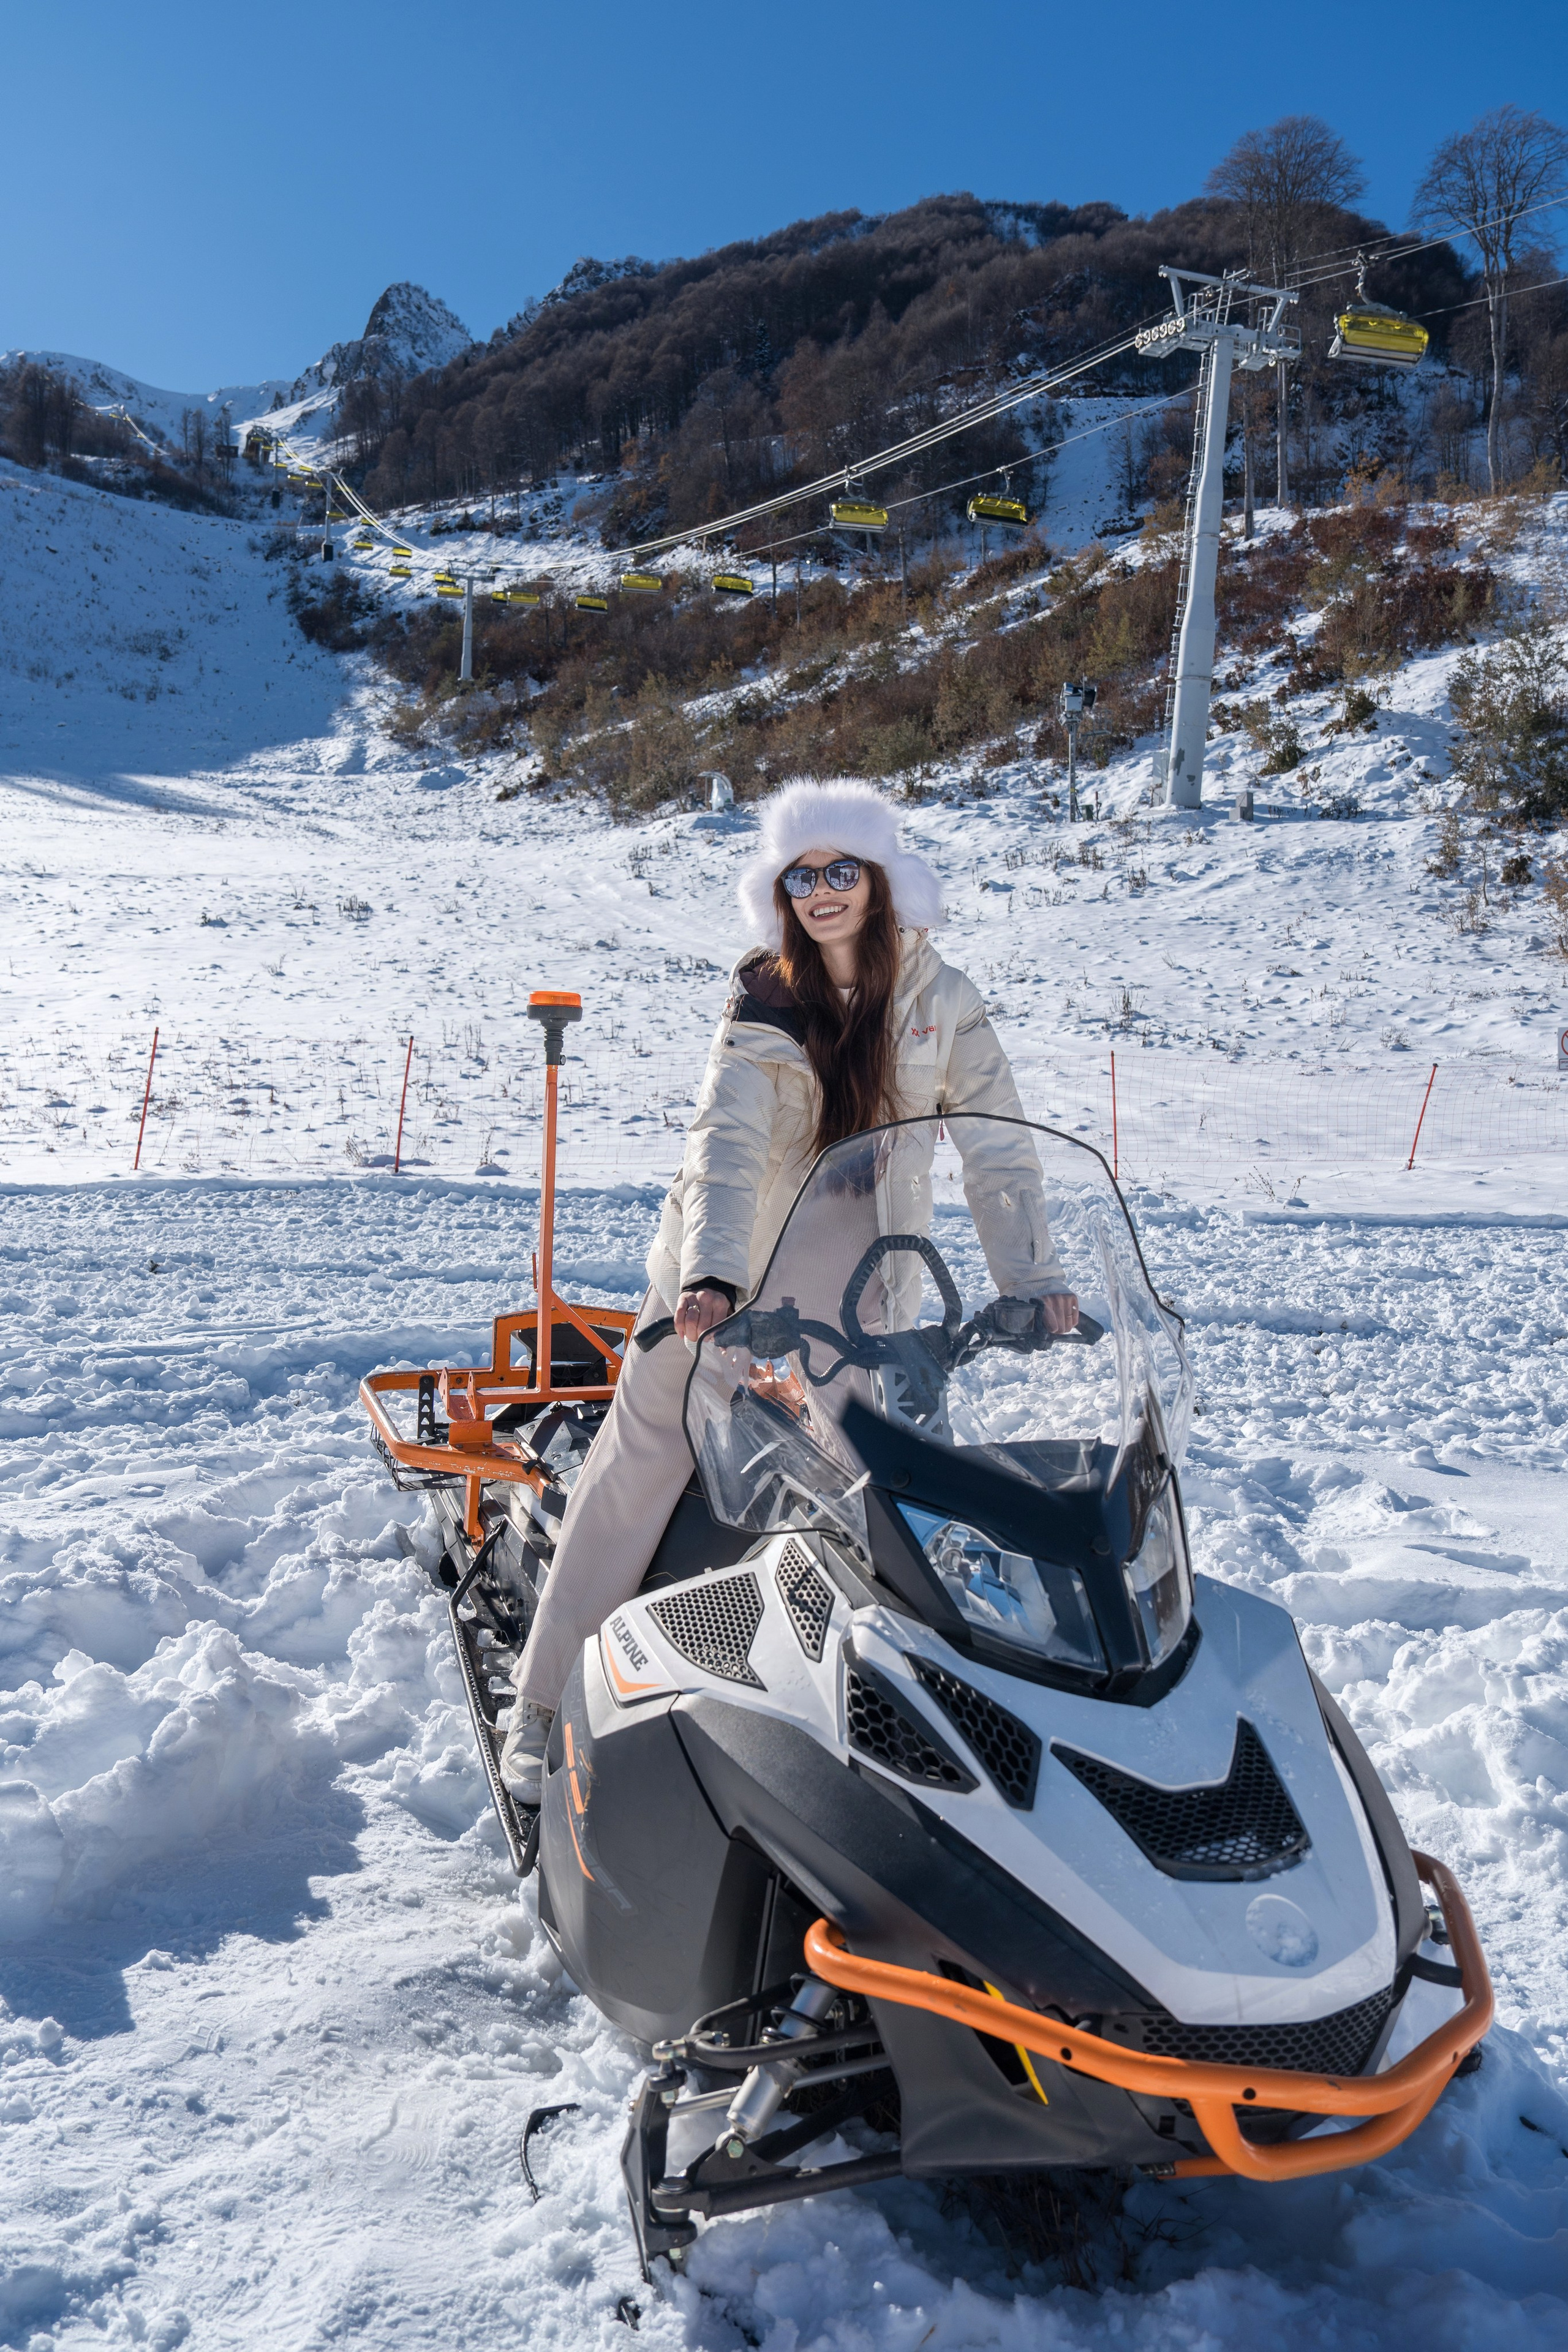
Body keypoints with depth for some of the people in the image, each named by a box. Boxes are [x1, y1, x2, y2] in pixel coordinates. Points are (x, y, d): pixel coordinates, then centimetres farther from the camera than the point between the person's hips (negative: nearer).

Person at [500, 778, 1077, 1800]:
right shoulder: (762, 1006, -9)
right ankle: (545, 1704, 11)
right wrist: (713, 1273, -40)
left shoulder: (945, 1003, -4)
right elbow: (727, 1142, -23)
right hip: (728, 1275, -1)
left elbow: (997, 1147, -6)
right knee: (638, 1473, -1)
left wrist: (1034, 1278, -19)